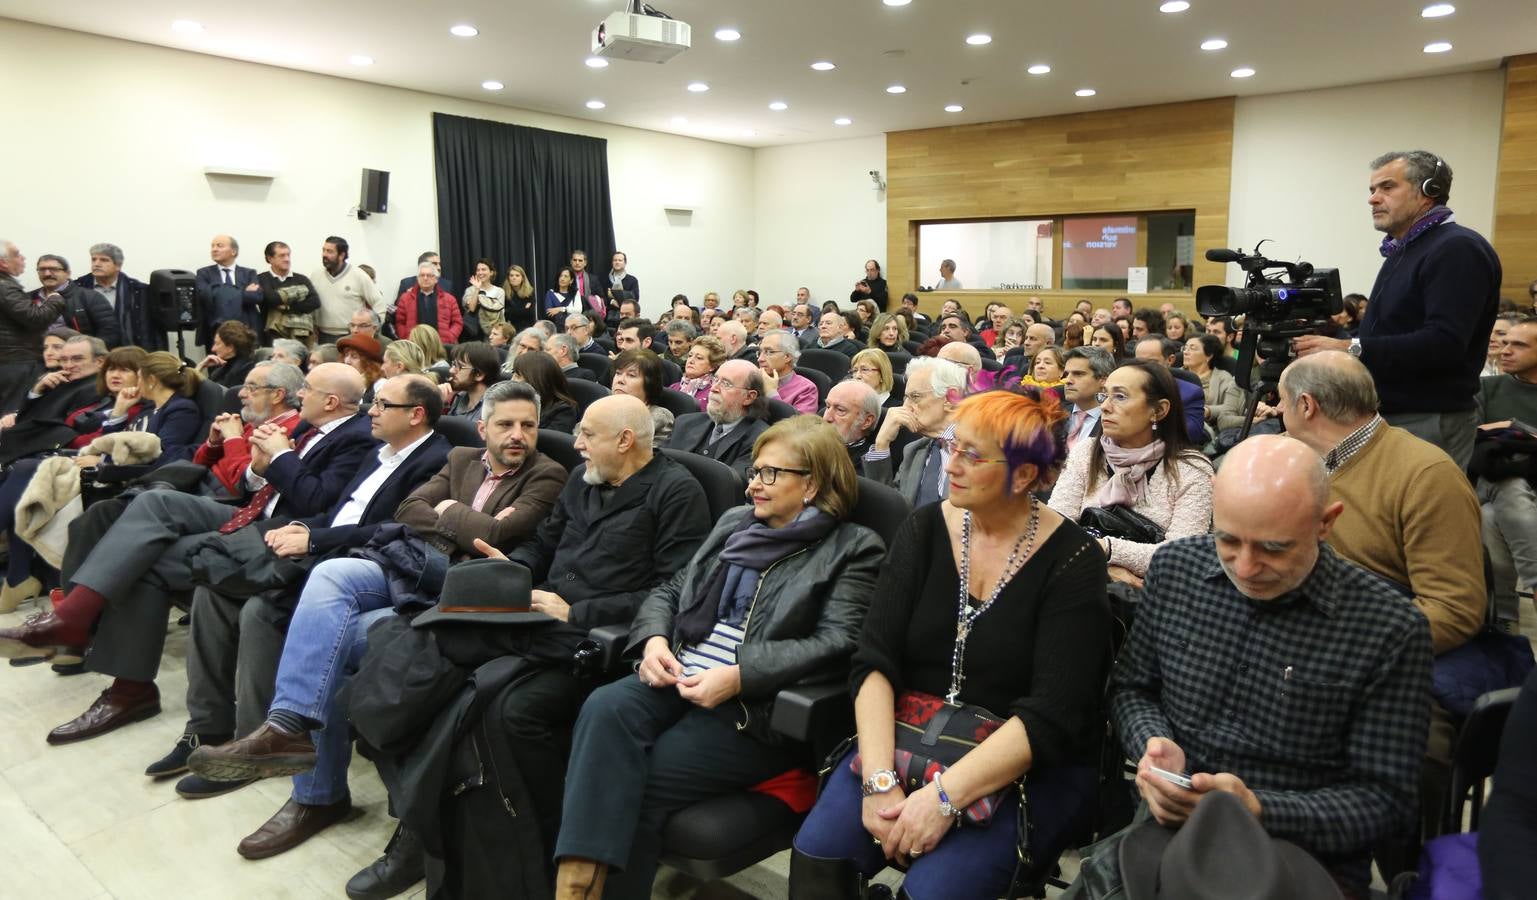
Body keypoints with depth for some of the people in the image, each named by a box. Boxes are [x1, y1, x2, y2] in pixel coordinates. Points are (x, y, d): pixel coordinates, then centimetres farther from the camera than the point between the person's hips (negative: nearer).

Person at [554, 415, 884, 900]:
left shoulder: (853, 548, 1)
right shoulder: (734, 522, 21)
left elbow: (836, 644, -11)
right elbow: (670, 591, 21)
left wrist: (737, 677, -21)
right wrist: (654, 640, -3)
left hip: (757, 707, -5)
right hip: (679, 680, 6)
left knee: (637, 784, -24)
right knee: (605, 708, -26)